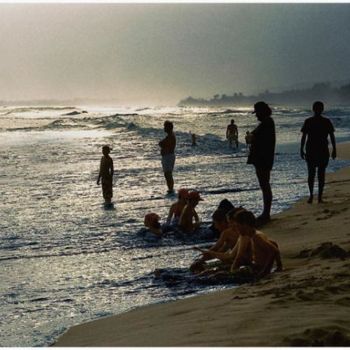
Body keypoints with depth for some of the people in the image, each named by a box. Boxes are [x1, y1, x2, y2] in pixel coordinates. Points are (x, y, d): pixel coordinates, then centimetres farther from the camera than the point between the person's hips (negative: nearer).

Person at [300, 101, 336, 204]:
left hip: (323, 152, 0)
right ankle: (311, 195, 8)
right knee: (311, 174, 1)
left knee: (321, 175, 3)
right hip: (311, 151, 0)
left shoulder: (326, 122, 2)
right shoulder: (308, 121, 2)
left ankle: (320, 196, 2)